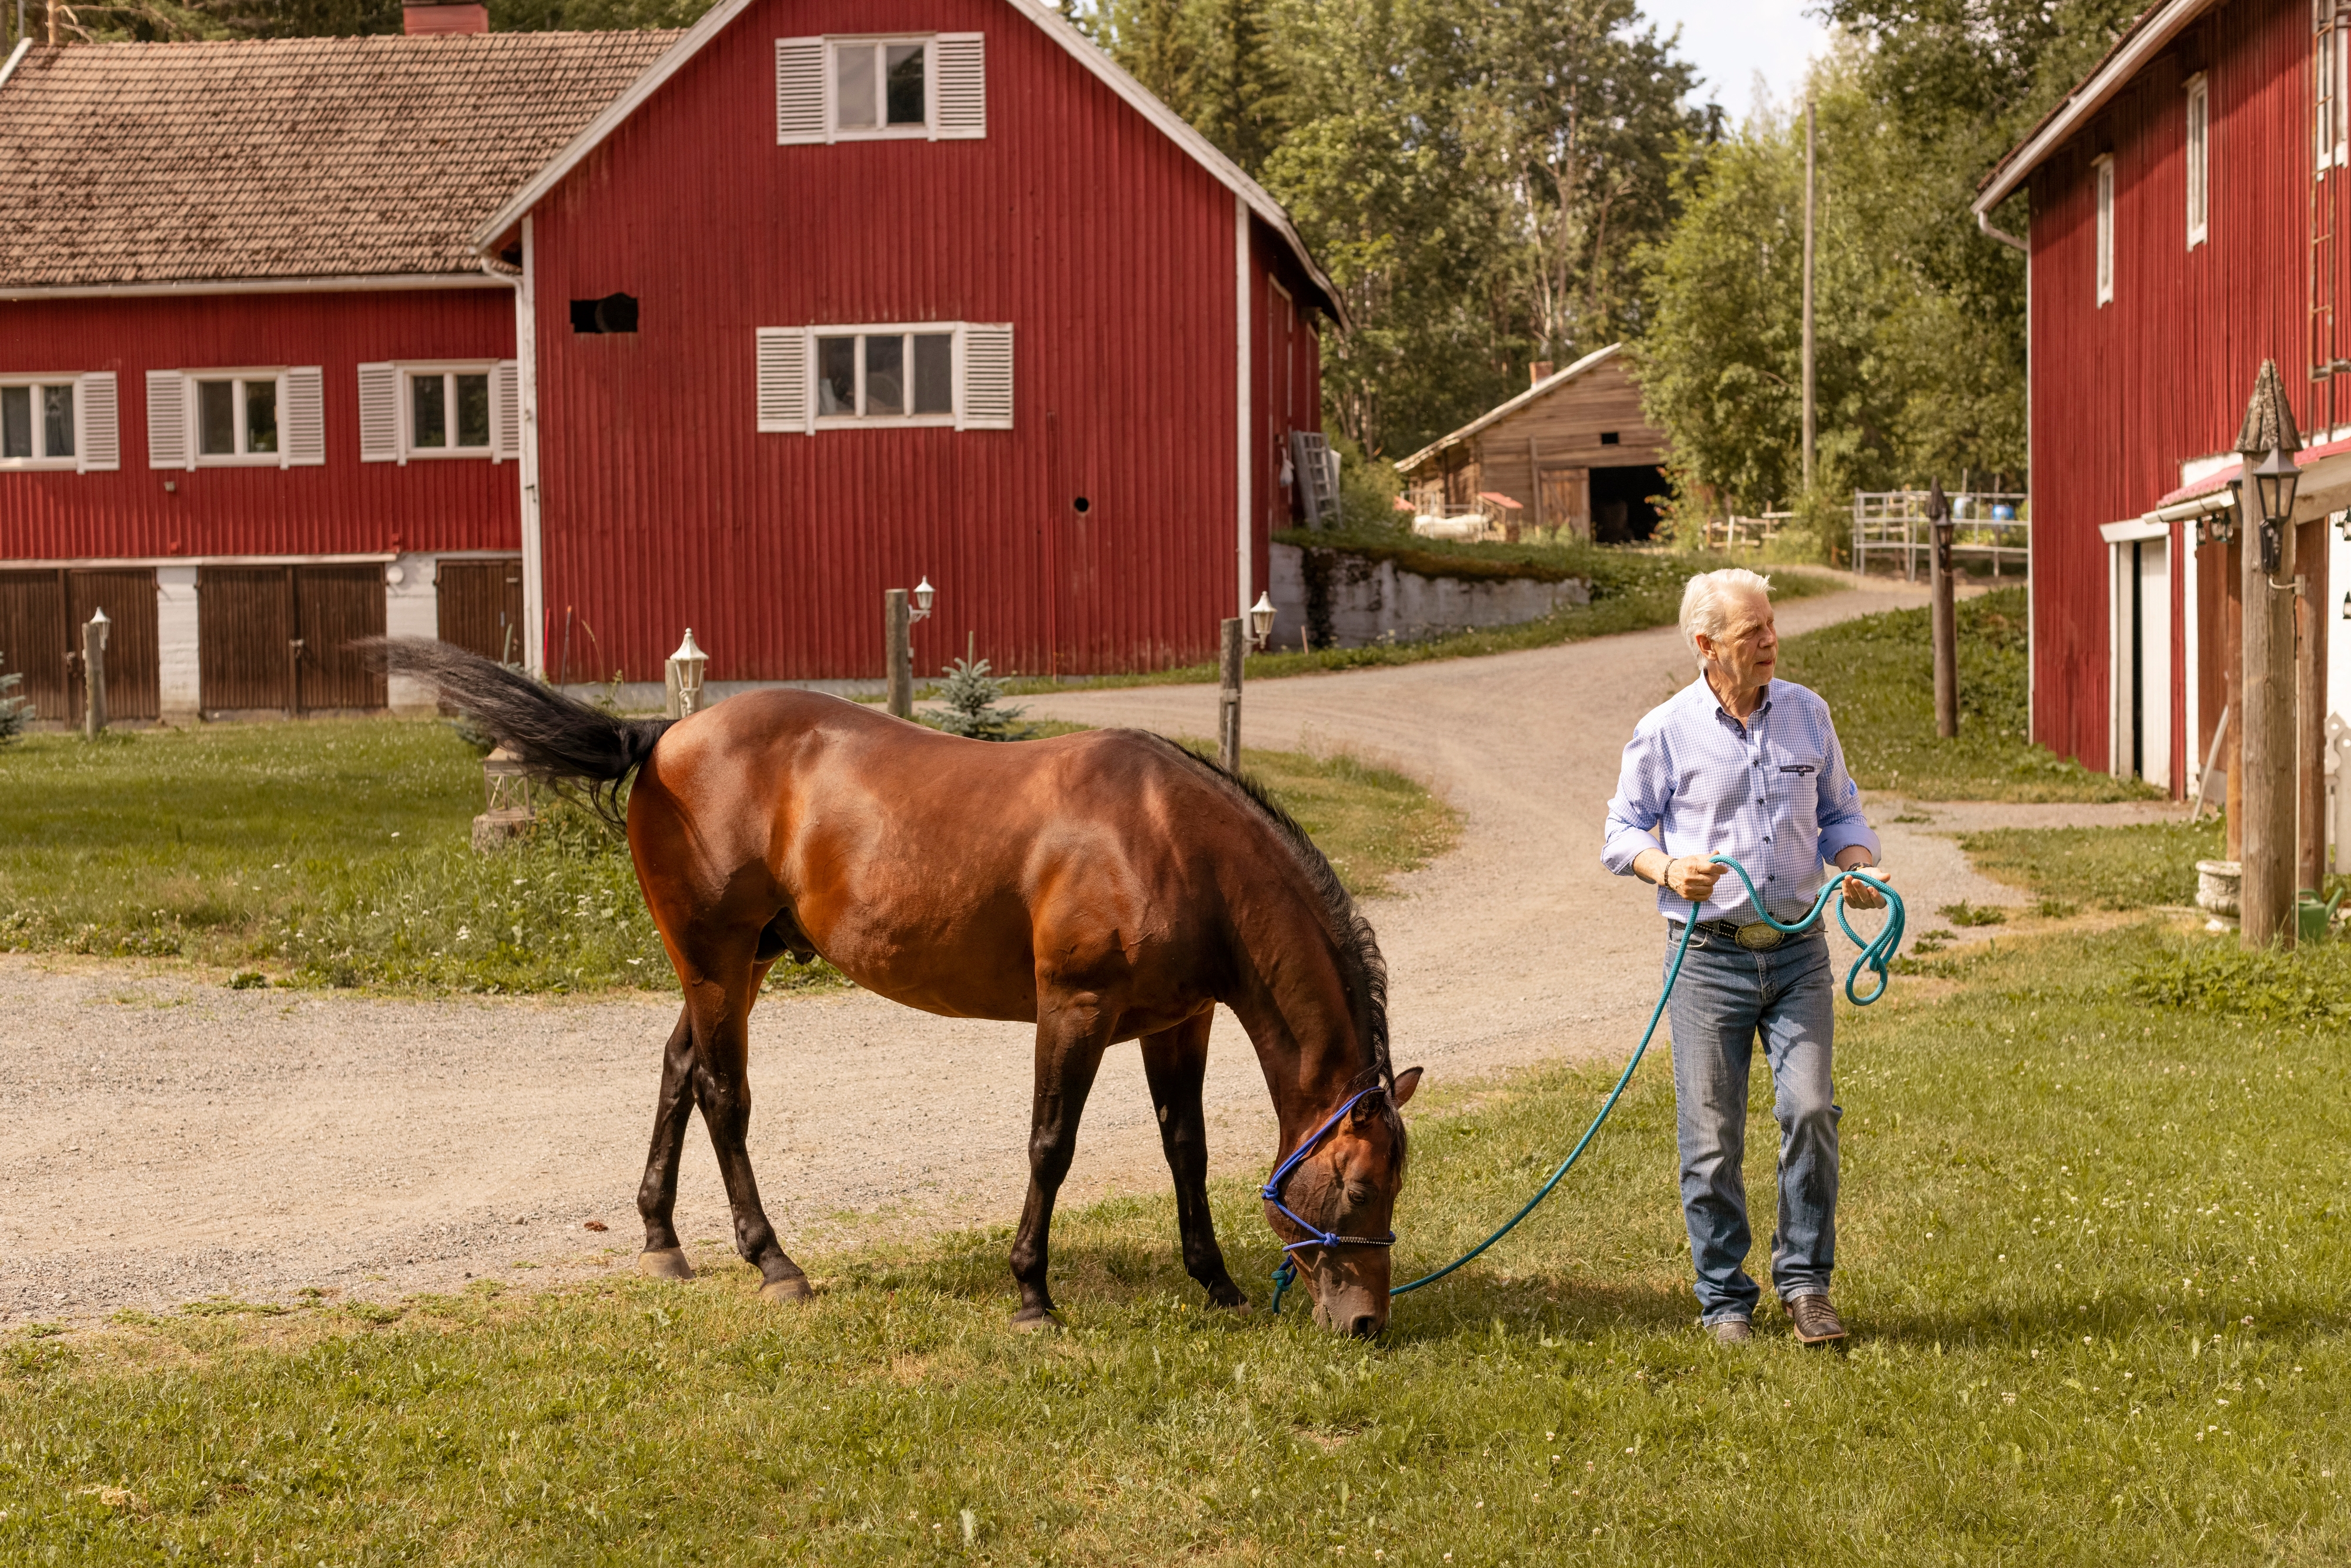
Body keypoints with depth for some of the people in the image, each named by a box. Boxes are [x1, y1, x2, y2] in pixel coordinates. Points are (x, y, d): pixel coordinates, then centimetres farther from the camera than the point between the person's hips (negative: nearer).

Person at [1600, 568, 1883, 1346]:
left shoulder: (1806, 714, 7)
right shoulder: (1665, 732, -3)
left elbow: (1840, 812, 17)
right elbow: (1622, 831, 3)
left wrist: (1858, 865, -3)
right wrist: (1667, 868, -17)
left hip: (1798, 951, 2)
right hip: (1709, 954, -2)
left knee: (1811, 1109, -10)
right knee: (1711, 1137, 1)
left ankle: (1805, 1279, 6)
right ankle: (1724, 1300, 15)